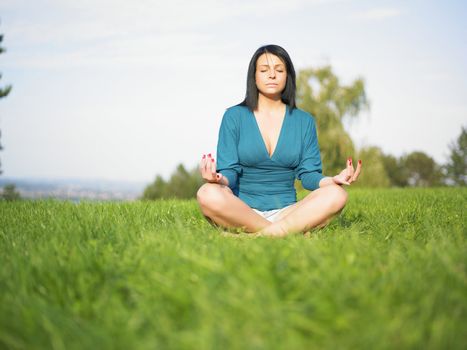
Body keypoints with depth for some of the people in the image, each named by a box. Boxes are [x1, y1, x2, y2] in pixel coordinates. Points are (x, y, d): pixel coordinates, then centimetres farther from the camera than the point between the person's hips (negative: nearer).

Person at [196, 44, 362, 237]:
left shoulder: (304, 121, 11)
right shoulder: (234, 116, 4)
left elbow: (308, 174, 6)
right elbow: (229, 172, -2)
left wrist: (333, 180, -17)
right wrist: (219, 179, -27)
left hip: (286, 212, 2)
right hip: (243, 212, -2)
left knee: (336, 194, -24)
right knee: (208, 194, -34)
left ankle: (263, 235, -30)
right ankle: (295, 231, -28)